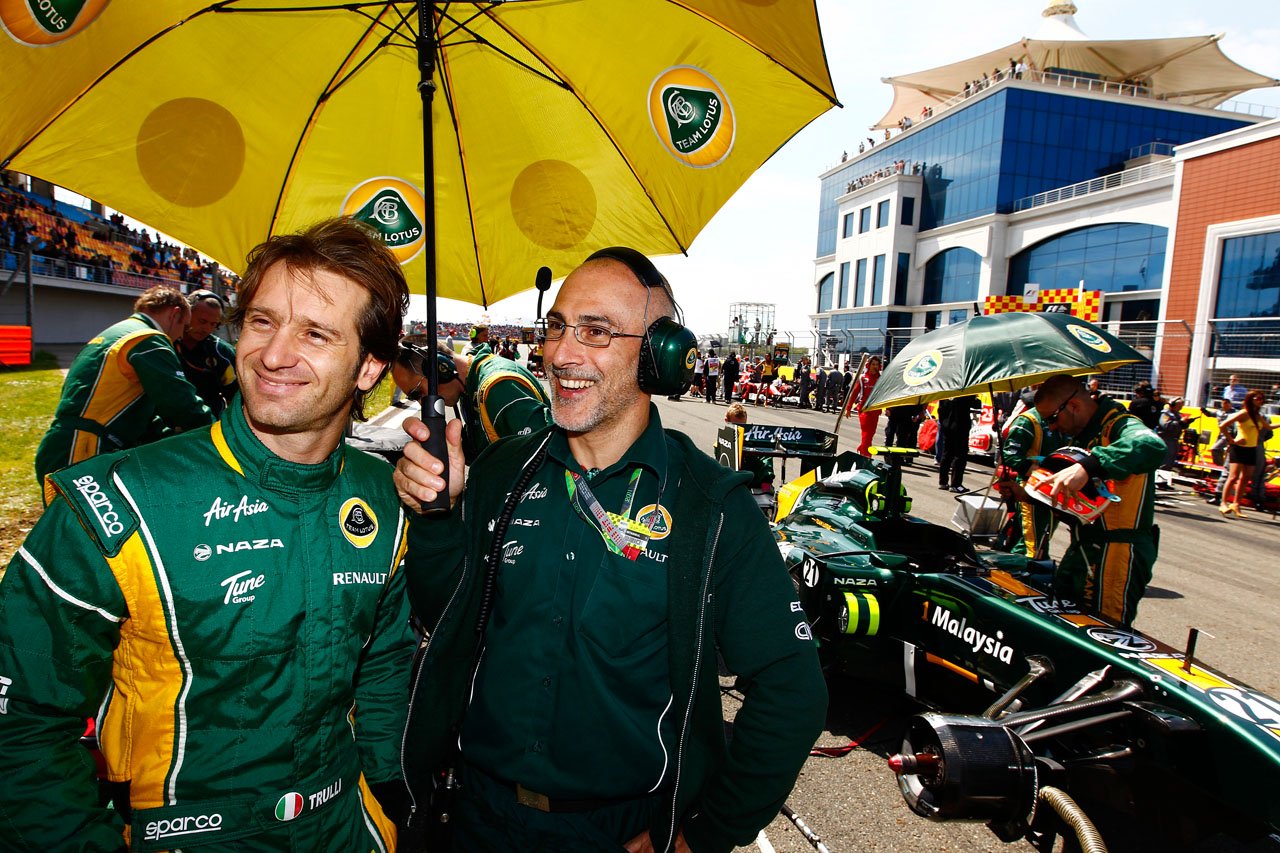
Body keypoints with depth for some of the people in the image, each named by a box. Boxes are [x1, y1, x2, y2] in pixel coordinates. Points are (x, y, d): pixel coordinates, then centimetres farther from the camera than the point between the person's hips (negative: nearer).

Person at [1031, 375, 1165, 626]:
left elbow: (1153, 447, -39)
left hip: (1117, 556, -9)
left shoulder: (1118, 425, -14)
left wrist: (1087, 466, -49)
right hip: (1082, 550, 9)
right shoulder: (1081, 436, 15)